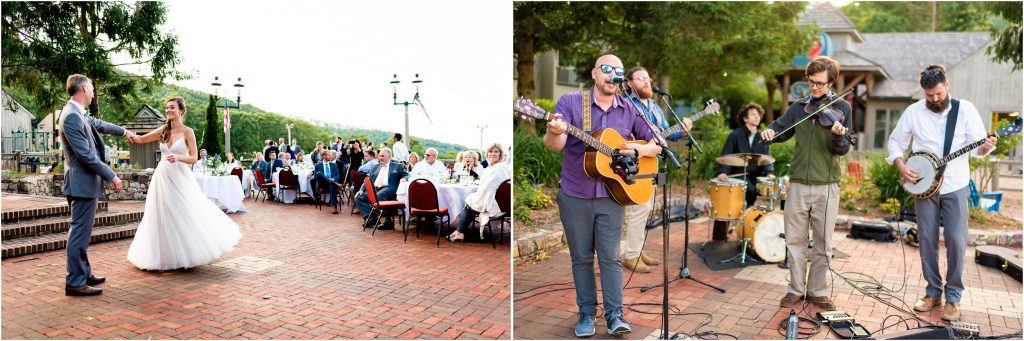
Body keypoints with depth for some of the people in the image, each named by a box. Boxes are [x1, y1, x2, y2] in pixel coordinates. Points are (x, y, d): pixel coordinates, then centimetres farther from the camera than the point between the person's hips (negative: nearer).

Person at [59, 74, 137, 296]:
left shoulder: (78, 114, 10)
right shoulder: (72, 117, -19)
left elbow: (98, 124, 31)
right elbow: (86, 155, -21)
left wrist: (124, 131, 46)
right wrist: (112, 177, -15)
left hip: (83, 183, 11)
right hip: (83, 183, -11)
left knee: (82, 232, 17)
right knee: (80, 232, -5)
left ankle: (84, 274, 27)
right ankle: (75, 282, 0)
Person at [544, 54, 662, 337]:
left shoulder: (630, 111, 3)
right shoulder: (570, 102, -4)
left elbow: (658, 144, 8)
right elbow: (554, 146, -14)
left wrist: (639, 150, -13)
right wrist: (555, 132, -38)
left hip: (612, 196, 1)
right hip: (574, 196, -1)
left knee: (610, 257, 1)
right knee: (581, 258, 9)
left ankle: (615, 315, 9)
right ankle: (587, 313, 21)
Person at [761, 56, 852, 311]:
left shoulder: (842, 107, 1)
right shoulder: (799, 107, 9)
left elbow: (843, 149, -4)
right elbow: (781, 128, 10)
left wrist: (838, 136, -26)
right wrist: (769, 132, -13)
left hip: (826, 186, -2)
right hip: (798, 184, 2)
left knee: (823, 243, 5)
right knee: (794, 240, 6)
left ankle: (817, 291, 17)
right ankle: (796, 289, 17)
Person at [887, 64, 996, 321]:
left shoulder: (965, 109, -2)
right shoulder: (913, 112, 1)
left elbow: (976, 146, -3)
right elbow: (895, 142, 9)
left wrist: (986, 147, -26)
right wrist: (901, 167, -5)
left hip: (955, 187, -1)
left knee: (956, 241, -4)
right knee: (927, 240, 5)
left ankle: (953, 297, 8)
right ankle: (933, 292, 19)